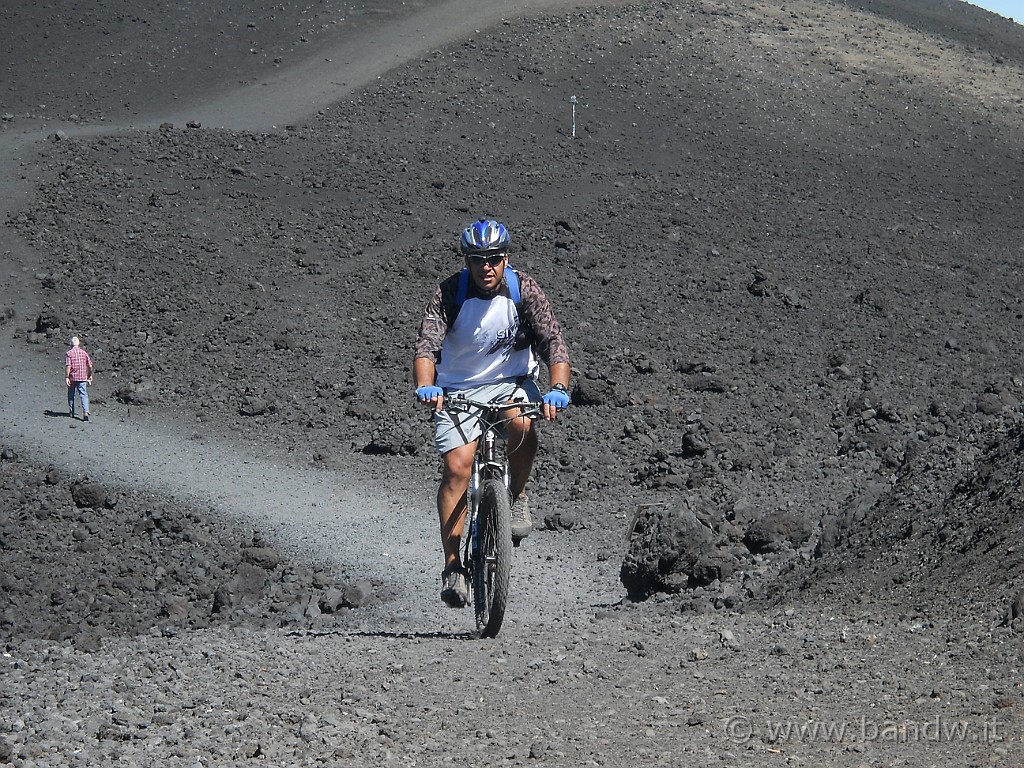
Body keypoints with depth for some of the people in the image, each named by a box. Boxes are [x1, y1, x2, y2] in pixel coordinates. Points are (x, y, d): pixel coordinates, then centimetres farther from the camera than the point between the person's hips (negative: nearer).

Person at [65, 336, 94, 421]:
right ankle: (85, 412, -19)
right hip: (83, 377, 2)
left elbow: (68, 366, -15)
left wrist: (66, 377, -13)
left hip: (72, 377, -2)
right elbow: (90, 365, 6)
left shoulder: (69, 353, -6)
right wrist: (90, 375, 19)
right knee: (84, 395, -3)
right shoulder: (84, 353, 4)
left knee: (71, 395, 15)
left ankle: (71, 412, 25)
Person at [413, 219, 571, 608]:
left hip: (511, 382, 0)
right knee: (456, 467, -18)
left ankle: (517, 495, -4)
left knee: (522, 424, -33)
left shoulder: (523, 289, -12)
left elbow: (553, 341, -18)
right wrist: (426, 387, -44)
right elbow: (426, 345, -24)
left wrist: (557, 389, -36)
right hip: (459, 389, 0)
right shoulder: (450, 292, -14)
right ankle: (453, 566, -13)